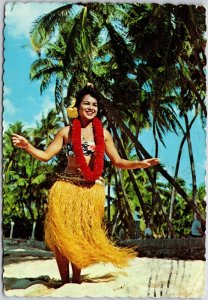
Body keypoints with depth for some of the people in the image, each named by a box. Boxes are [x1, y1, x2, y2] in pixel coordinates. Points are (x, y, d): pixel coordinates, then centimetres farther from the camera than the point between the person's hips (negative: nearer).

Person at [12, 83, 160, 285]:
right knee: (61, 233, -5)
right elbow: (46, 155, 6)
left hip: (92, 189, 0)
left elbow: (118, 162, 13)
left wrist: (140, 164, 0)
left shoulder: (103, 133, 9)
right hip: (66, 186, 0)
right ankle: (64, 281, 7)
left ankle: (76, 279, 14)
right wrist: (27, 146, -9)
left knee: (82, 234, 0)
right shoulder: (66, 132, 7)